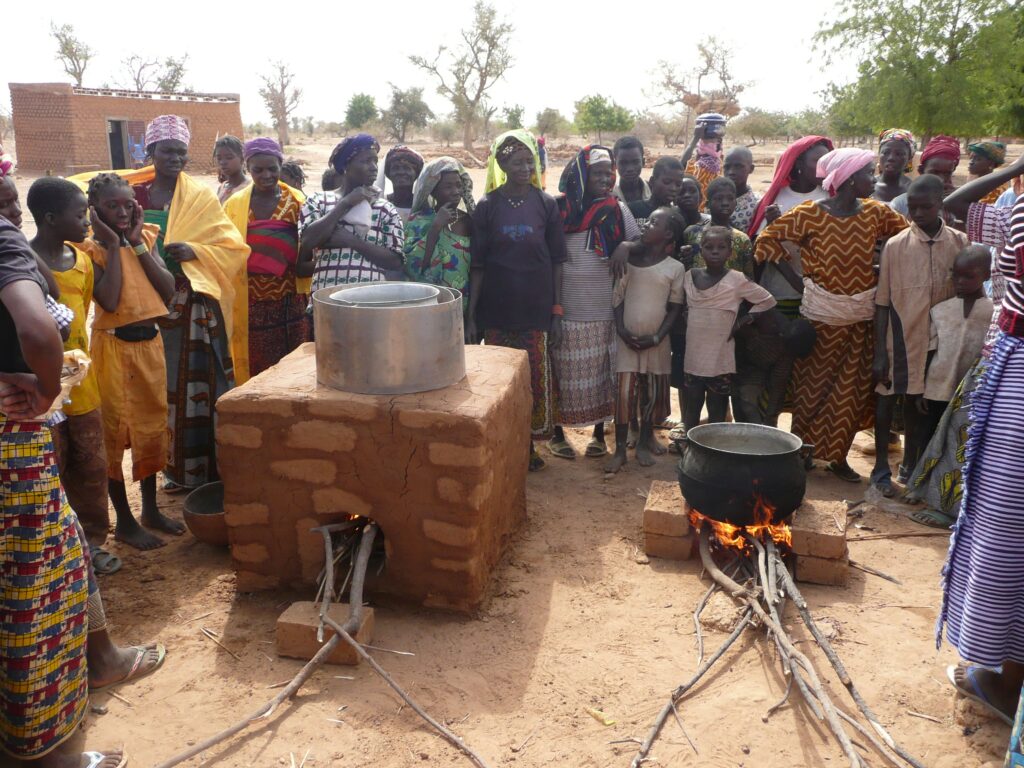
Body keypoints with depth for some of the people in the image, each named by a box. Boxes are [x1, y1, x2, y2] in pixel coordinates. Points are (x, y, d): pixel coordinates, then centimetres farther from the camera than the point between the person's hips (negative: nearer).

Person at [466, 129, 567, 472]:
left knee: (537, 380, 3)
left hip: (536, 309, 0)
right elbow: (477, 265, 1)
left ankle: (528, 444, 21)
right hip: (496, 311, 0)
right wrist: (470, 316, -3)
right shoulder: (487, 206, 0)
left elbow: (556, 261, 4)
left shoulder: (546, 204, 2)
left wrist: (557, 312, 0)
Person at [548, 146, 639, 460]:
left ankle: (599, 433, 23)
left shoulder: (618, 209, 5)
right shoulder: (562, 208, -1)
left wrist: (626, 247, -18)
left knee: (602, 373, 9)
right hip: (567, 309, -2)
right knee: (565, 373, 6)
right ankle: (558, 433, 20)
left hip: (605, 310, 2)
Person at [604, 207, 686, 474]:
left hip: (655, 342, 0)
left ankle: (644, 442, 26)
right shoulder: (630, 260, 3)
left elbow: (675, 308, -1)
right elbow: (618, 297, 4)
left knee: (653, 394, 8)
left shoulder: (675, 268, -2)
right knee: (624, 393, -3)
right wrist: (621, 329, -8)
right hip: (627, 338, 0)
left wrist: (657, 337, -11)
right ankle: (620, 450, 4)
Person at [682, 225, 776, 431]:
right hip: (692, 359, 3)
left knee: (717, 415, 5)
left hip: (720, 360, -3)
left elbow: (768, 301, 1)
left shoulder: (737, 279, -7)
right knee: (690, 414, 11)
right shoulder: (690, 276, 4)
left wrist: (742, 322, -5)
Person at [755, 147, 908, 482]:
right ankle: (804, 450, 23)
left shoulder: (876, 213, 2)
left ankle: (839, 456, 19)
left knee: (852, 388, 7)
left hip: (861, 315, 4)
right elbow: (768, 238, -6)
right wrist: (795, 279, -9)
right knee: (814, 384, 7)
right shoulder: (810, 213, -10)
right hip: (821, 313, -4)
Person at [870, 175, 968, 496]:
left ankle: (910, 466, 28)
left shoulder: (960, 243, -1)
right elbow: (882, 302, -6)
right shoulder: (895, 245, -8)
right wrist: (879, 353, -9)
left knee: (918, 402, 13)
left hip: (937, 340, 2)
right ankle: (881, 468, 19)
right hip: (899, 338, -2)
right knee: (885, 399, 5)